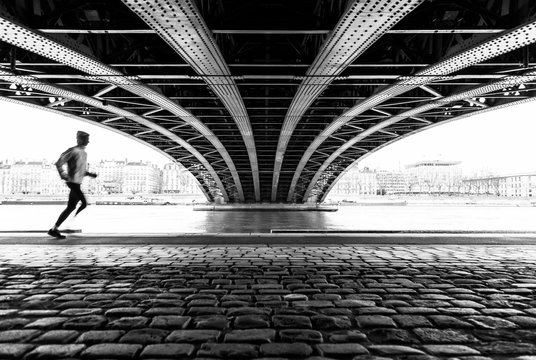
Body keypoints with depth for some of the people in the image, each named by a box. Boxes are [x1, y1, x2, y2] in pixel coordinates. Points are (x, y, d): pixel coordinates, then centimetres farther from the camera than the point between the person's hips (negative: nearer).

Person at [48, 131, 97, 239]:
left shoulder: (84, 153, 18)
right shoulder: (73, 151, -10)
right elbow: (59, 163, -14)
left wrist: (90, 174, 12)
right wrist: (63, 175, -22)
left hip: (77, 183, 9)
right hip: (73, 182, -9)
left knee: (71, 207, 11)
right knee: (84, 203, -12)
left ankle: (54, 229, 20)